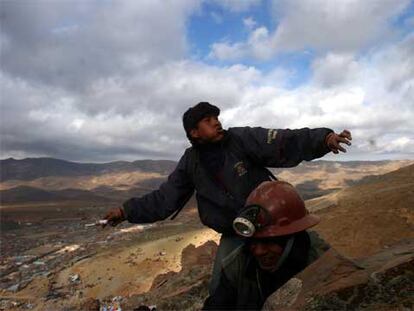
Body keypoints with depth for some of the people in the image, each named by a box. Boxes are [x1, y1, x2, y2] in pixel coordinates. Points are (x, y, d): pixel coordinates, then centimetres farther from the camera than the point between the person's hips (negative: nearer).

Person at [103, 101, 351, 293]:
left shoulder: (242, 139, -17)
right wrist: (128, 211, -4)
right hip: (234, 235, 3)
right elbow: (164, 198, -1)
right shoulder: (190, 163, -6)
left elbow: (284, 144, -27)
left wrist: (323, 139, -42)